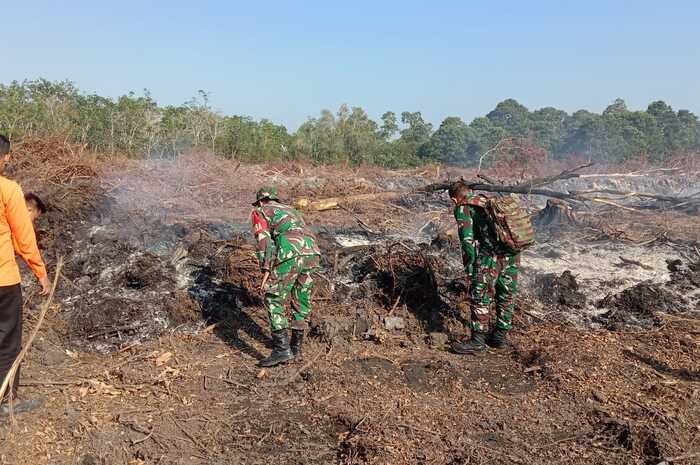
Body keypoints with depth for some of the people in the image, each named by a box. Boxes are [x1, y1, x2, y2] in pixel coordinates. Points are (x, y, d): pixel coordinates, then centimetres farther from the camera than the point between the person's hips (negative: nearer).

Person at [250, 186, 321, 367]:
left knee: (274, 301, 2)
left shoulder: (259, 212, 20)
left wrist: (266, 271, -5)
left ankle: (281, 349, -4)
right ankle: (296, 346, 29)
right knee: (301, 301, 20)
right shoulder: (291, 211, 41)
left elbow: (263, 239, 1)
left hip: (290, 253, -6)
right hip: (312, 253, 6)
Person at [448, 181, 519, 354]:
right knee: (506, 295, 17)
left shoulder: (462, 208, 4)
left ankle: (478, 340, 7)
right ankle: (500, 335, 28)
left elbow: (467, 239, -6)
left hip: (490, 255, -8)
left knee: (480, 298, 2)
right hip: (512, 253, 8)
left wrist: (469, 268, 1)